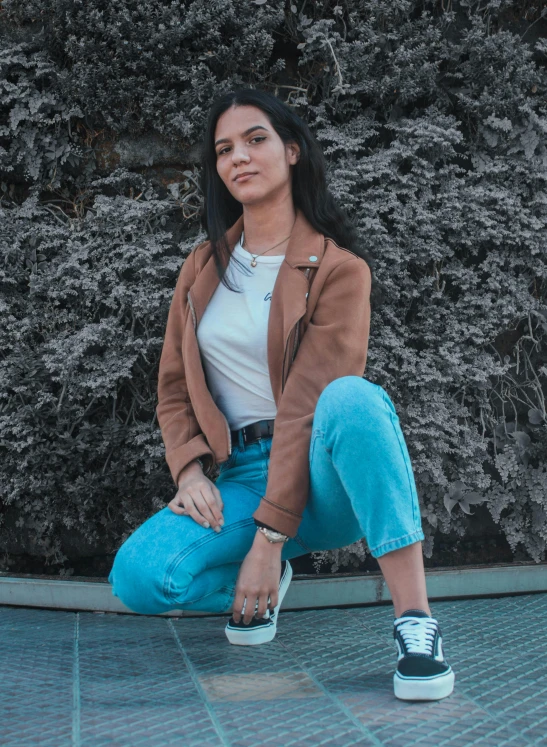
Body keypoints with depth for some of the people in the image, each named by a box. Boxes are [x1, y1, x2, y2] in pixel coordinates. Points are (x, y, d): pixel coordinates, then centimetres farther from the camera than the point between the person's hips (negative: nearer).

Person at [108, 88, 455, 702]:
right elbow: (173, 389, 13)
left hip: (323, 474, -3)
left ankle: (415, 620, -35)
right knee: (137, 576, -25)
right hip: (242, 475, 4)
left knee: (352, 397, -39)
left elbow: (313, 403, -15)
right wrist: (190, 470, -7)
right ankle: (265, 583, 7)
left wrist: (269, 537, -20)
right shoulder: (204, 266, 11)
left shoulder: (338, 269, -6)